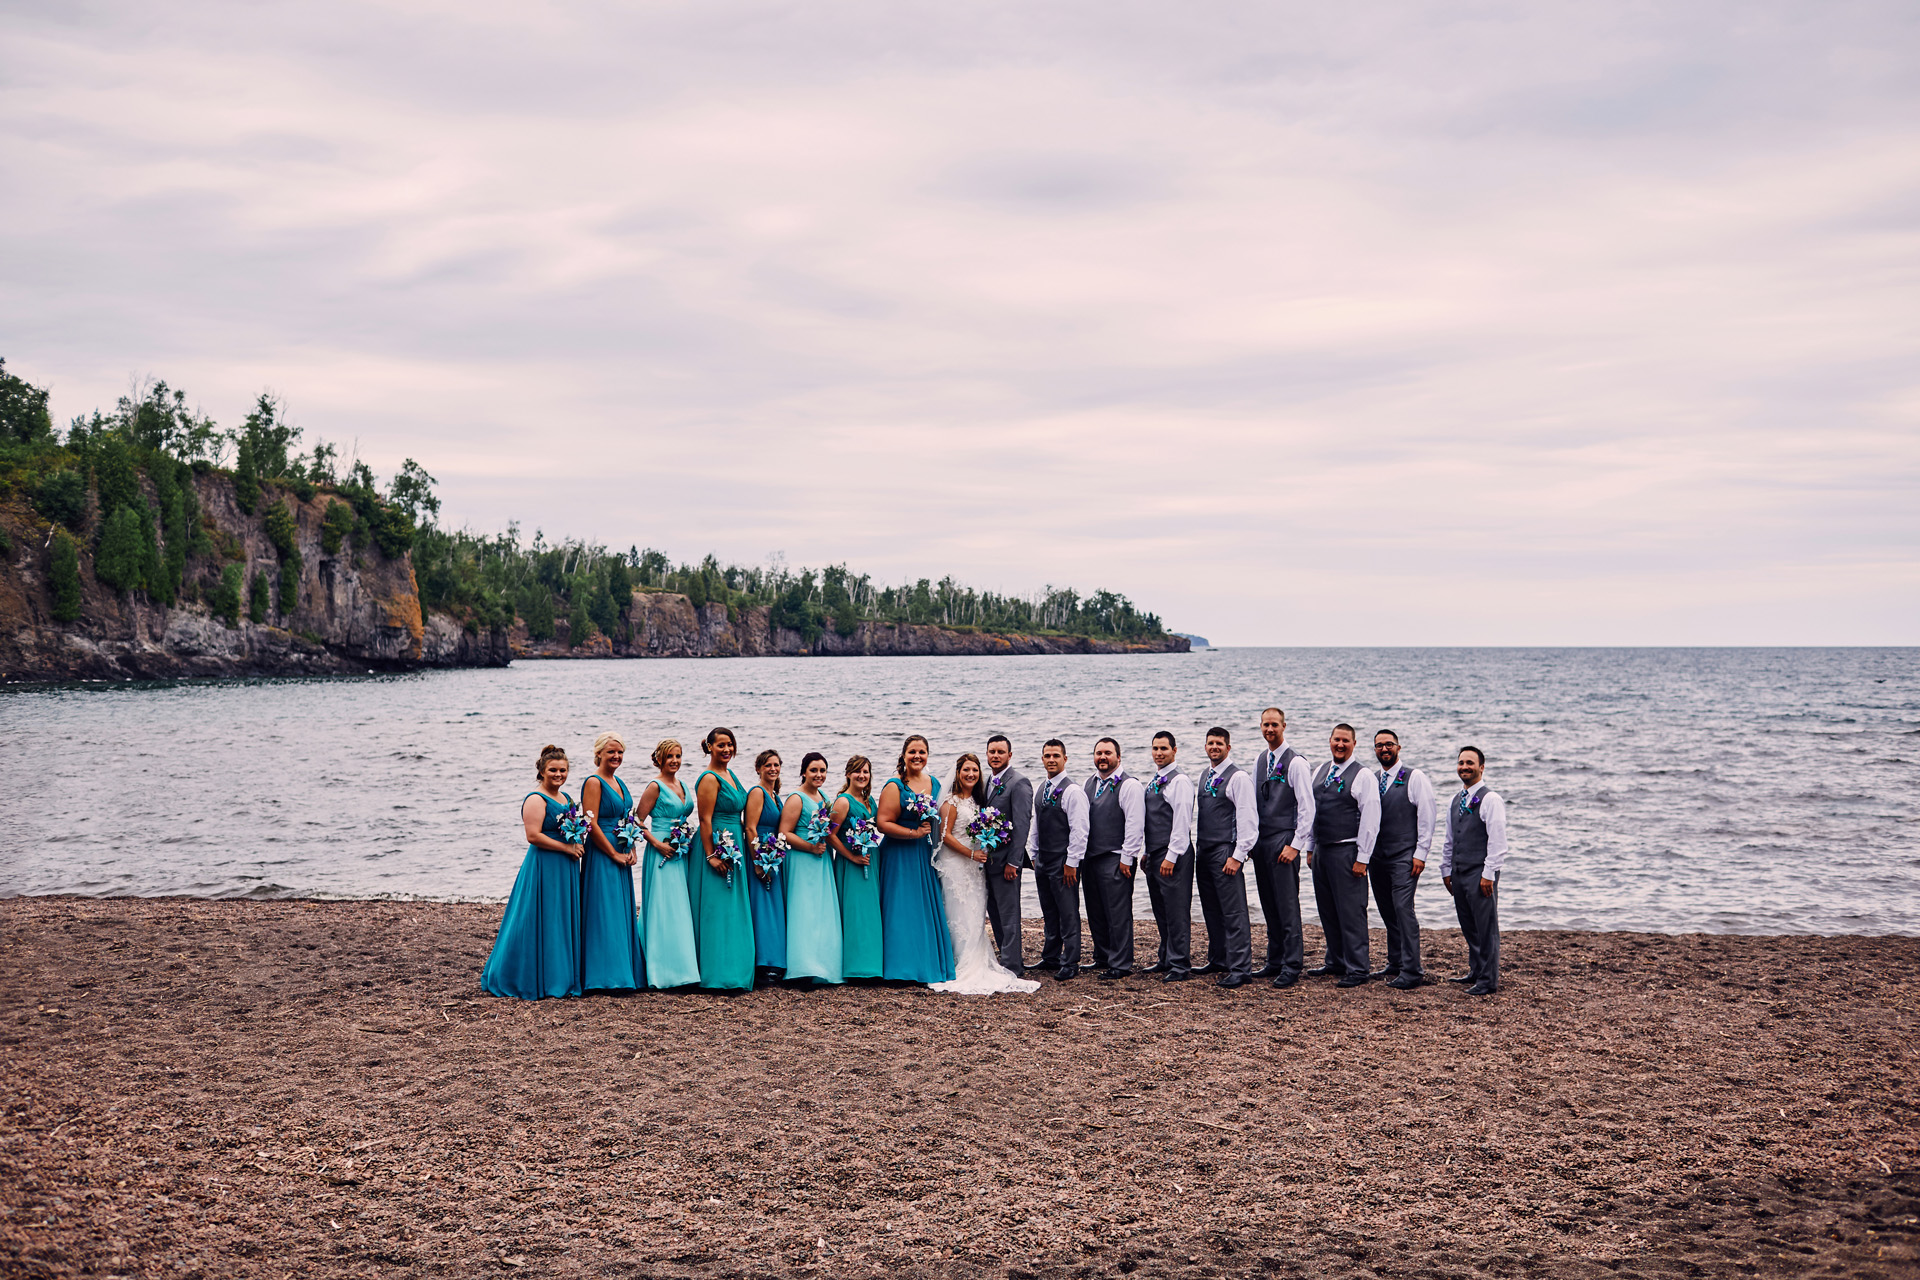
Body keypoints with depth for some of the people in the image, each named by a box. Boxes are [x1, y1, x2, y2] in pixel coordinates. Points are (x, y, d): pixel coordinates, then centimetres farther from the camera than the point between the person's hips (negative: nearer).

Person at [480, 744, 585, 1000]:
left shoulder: (567, 798, 15)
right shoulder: (536, 800, -11)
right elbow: (533, 836, -20)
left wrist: (578, 846, 4)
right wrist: (567, 847, -18)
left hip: (566, 869, 9)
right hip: (543, 867, -9)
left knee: (565, 921, 11)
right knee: (541, 923, -4)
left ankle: (562, 978, 17)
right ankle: (535, 981, 2)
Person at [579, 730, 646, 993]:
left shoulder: (619, 783, 15)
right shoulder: (593, 782, -11)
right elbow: (592, 825, -17)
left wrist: (631, 850, 6)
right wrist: (615, 854, -14)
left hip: (621, 857, 9)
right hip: (601, 856, -9)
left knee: (623, 914, 11)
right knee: (605, 915, -7)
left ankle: (626, 973, 16)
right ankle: (607, 977, -5)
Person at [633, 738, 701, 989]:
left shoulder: (682, 786, 14)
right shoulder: (655, 787, -7)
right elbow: (638, 822, -9)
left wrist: (688, 841, 10)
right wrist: (657, 844, -16)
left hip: (682, 855, 7)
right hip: (662, 855, -7)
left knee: (681, 910, 8)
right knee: (663, 911, -8)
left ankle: (684, 967, 12)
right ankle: (662, 974, -7)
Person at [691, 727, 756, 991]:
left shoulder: (730, 775, 15)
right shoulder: (709, 779, -12)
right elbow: (705, 819, -17)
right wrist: (711, 855, -20)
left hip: (734, 848, 10)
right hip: (717, 849, -10)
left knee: (734, 914, 11)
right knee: (717, 912, -8)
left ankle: (736, 973, 16)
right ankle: (718, 976, -7)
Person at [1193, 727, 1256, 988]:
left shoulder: (1238, 778, -8)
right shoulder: (1204, 777, 16)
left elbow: (1248, 820, -13)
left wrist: (1238, 856, -17)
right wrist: (1197, 849, 17)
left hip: (1226, 853, -8)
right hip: (1204, 853, 8)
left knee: (1234, 913, -8)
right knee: (1212, 911, 13)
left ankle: (1240, 969, -7)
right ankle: (1218, 960, 23)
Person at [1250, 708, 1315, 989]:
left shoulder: (1296, 762, -8)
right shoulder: (1259, 761, 14)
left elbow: (1307, 807, -11)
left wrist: (1295, 845, -14)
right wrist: (1250, 840, 13)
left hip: (1284, 842, -7)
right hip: (1260, 843, 7)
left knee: (1287, 905, -7)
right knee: (1269, 906, 10)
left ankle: (1292, 966, -4)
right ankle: (1275, 961, 16)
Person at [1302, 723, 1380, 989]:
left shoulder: (1362, 775, -7)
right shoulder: (1320, 771, 13)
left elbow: (1370, 819, -10)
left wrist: (1362, 858, -13)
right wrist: (1310, 847, 14)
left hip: (1347, 852, -7)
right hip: (1321, 850, 7)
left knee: (1351, 911, -6)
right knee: (1328, 911, 12)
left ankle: (1356, 969, 0)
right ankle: (1336, 963, 23)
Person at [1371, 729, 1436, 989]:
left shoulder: (1414, 778, -2)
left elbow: (1426, 817, -5)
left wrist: (1420, 854, -11)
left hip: (1404, 857, -6)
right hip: (1377, 858, 6)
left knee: (1403, 909, -13)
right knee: (1387, 913, 10)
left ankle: (1411, 972, -12)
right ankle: (1395, 965, 19)